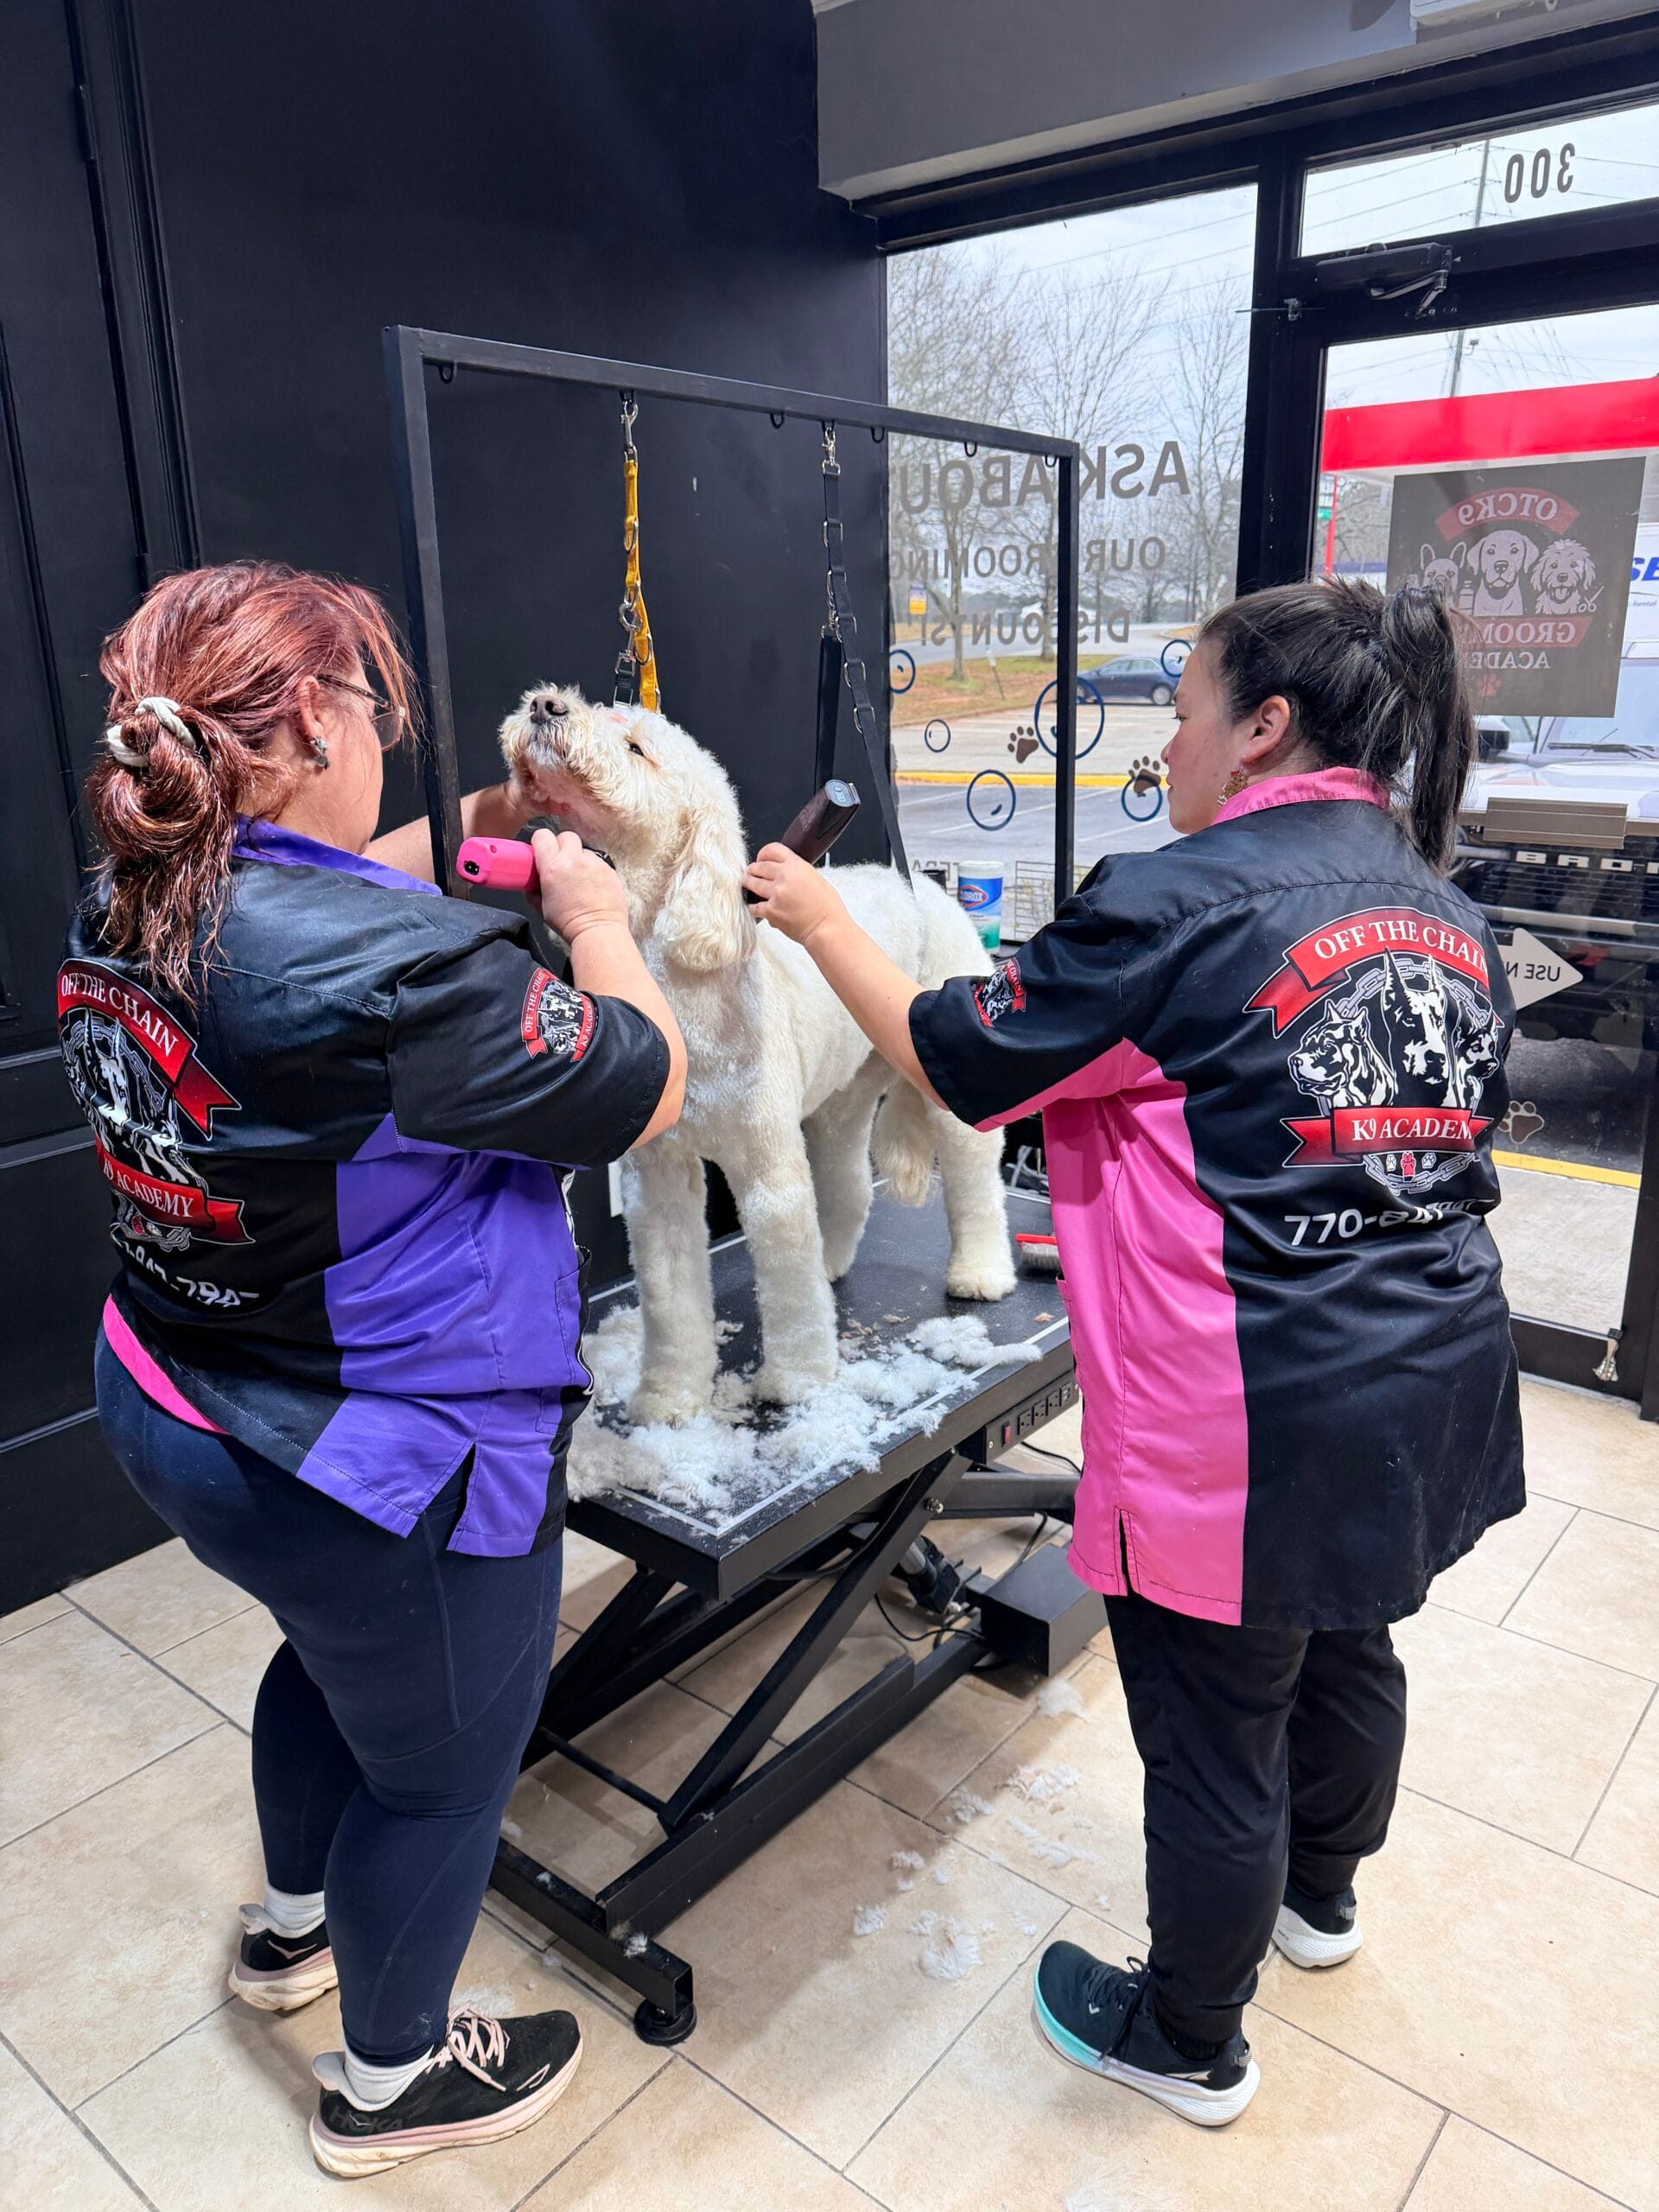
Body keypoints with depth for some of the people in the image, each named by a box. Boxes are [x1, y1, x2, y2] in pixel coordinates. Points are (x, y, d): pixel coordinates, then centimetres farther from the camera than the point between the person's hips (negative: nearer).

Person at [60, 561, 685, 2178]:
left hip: (173, 1417, 9)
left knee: (336, 1658, 35)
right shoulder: (395, 964, -32)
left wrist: (449, 853, 14)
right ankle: (388, 2077, 45)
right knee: (441, 1760, 18)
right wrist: (595, 919, -5)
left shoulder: (125, 916, -4)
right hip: (382, 1468, -8)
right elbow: (643, 1089, -20)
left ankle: (292, 1924, 60)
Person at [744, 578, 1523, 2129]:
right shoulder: (1444, 909, 7)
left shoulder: (1182, 905, -18)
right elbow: (1465, 1122, 16)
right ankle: (1319, 1895, 56)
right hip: (1433, 1392, 9)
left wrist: (822, 922, 3)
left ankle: (1188, 2042, 36)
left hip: (1252, 1427, -8)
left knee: (1214, 1735, 12)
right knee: (1346, 1649, 29)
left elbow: (953, 1059, -11)